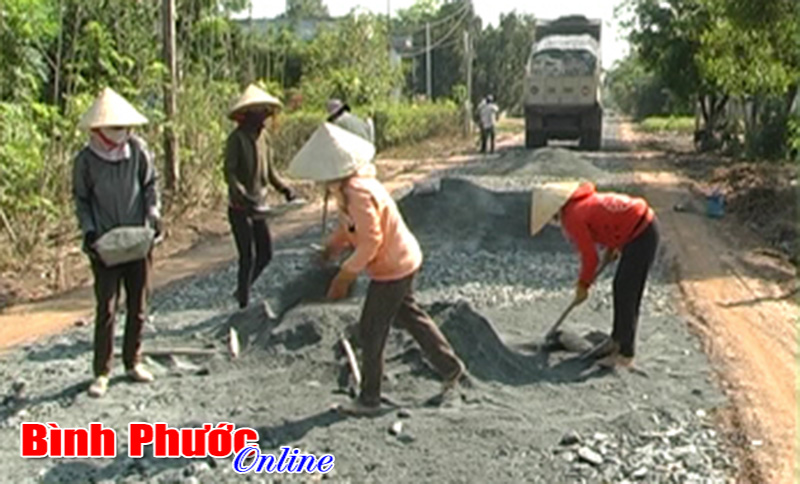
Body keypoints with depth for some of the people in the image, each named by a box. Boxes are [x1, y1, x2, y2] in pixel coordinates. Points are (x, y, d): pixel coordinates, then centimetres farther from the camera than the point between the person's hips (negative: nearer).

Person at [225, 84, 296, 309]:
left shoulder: (263, 137, 9)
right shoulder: (237, 138, -13)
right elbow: (229, 172, -18)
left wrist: (284, 188, -3)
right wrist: (243, 196, -33)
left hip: (259, 207, 7)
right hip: (240, 209, -7)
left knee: (265, 254, 11)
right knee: (248, 257, -4)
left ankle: (242, 291, 30)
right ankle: (243, 303, 9)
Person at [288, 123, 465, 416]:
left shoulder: (357, 192, -29)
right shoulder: (348, 186, 2)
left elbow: (371, 240, -29)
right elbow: (348, 225, 14)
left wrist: (346, 274, -23)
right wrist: (333, 246, 0)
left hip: (392, 270, -10)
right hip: (403, 261, 10)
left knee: (371, 332, 3)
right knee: (409, 316, 24)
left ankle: (369, 400, 17)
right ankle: (450, 367, 37)